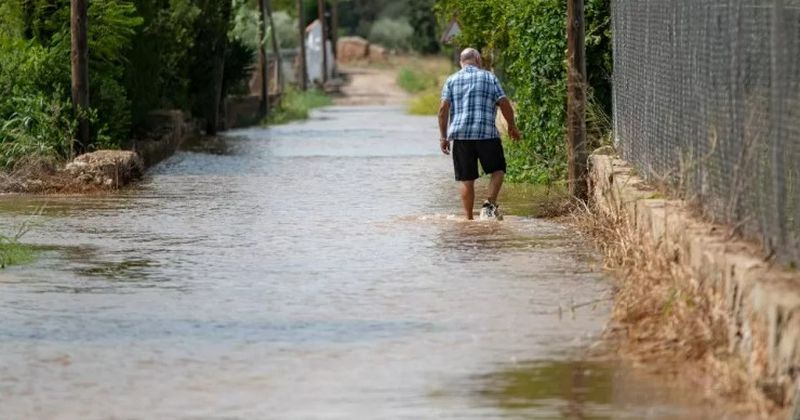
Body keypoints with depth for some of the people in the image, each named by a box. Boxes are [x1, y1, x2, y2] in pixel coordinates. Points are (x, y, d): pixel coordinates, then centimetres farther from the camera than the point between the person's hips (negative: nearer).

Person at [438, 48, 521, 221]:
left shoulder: (451, 81, 10)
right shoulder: (489, 78, 7)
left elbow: (443, 109, 1)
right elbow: (504, 104, 0)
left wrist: (443, 137, 5)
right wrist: (512, 126, 14)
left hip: (460, 135, 2)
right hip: (487, 134, -2)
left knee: (467, 180, 6)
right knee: (498, 169, 15)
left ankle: (468, 218, 6)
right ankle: (490, 204, -3)